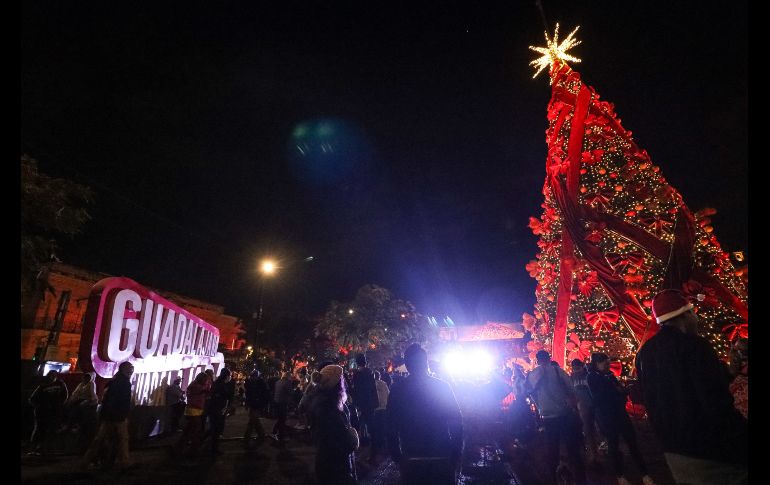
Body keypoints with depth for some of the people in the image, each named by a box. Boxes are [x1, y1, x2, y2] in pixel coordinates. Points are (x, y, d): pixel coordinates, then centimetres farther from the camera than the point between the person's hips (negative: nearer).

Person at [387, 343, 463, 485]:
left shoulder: (397, 389, -6)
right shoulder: (442, 386, -7)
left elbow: (391, 427, -3)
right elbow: (456, 421, -6)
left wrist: (397, 456, 6)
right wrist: (456, 454, 2)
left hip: (411, 459, 1)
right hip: (442, 458, 0)